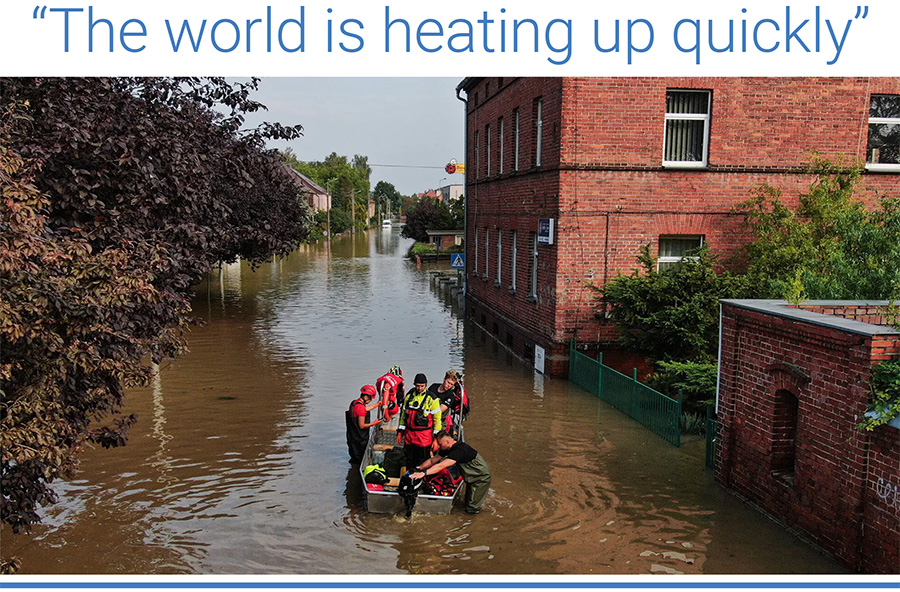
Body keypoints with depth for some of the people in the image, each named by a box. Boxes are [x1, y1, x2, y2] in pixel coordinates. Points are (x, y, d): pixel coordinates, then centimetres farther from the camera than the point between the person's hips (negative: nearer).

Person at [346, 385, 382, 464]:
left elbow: (366, 408, 22)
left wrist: (377, 404, 31)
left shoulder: (354, 403, 4)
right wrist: (373, 423, -9)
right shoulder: (361, 407, -25)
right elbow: (362, 426, -22)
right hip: (359, 440, -9)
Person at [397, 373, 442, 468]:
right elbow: (403, 413, 17)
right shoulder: (409, 396, 8)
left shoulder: (431, 398, -7)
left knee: (423, 463, 0)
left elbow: (437, 418, -5)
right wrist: (400, 431, 14)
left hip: (424, 436, -5)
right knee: (409, 461, 15)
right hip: (409, 433, 5)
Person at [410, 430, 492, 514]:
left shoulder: (459, 450, -33)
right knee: (468, 502, 16)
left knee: (471, 509, -4)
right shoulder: (446, 449, -3)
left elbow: (441, 466, -40)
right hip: (472, 477, 9)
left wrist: (423, 473, -45)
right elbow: (432, 460, 4)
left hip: (481, 477, -9)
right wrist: (418, 469, -5)